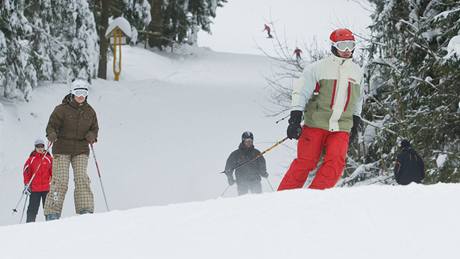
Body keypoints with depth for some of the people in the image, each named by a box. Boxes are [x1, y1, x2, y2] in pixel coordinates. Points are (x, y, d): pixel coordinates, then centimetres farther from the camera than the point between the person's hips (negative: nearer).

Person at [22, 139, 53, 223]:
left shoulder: (49, 159, 6)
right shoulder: (31, 159, 5)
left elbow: (53, 172, 8)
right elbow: (26, 172, 5)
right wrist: (27, 184, -3)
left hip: (47, 188, 0)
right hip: (34, 189, 0)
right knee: (32, 209, 0)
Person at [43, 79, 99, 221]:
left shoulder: (89, 111, 7)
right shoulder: (62, 109, -5)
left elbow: (94, 128, 16)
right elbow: (51, 126, -3)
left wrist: (91, 136, -7)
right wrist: (52, 135, -25)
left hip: (81, 150, 3)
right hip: (62, 149, -3)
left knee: (81, 178, -11)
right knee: (60, 180, -10)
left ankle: (86, 210, -10)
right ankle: (52, 212, -6)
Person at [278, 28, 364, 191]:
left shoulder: (356, 71, 13)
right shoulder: (318, 68, -2)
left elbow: (358, 98, 29)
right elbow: (301, 92, -6)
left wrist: (356, 121, 26)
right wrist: (295, 119, -17)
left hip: (341, 129, 3)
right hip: (315, 124, -3)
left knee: (336, 162, -18)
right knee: (305, 163, -9)